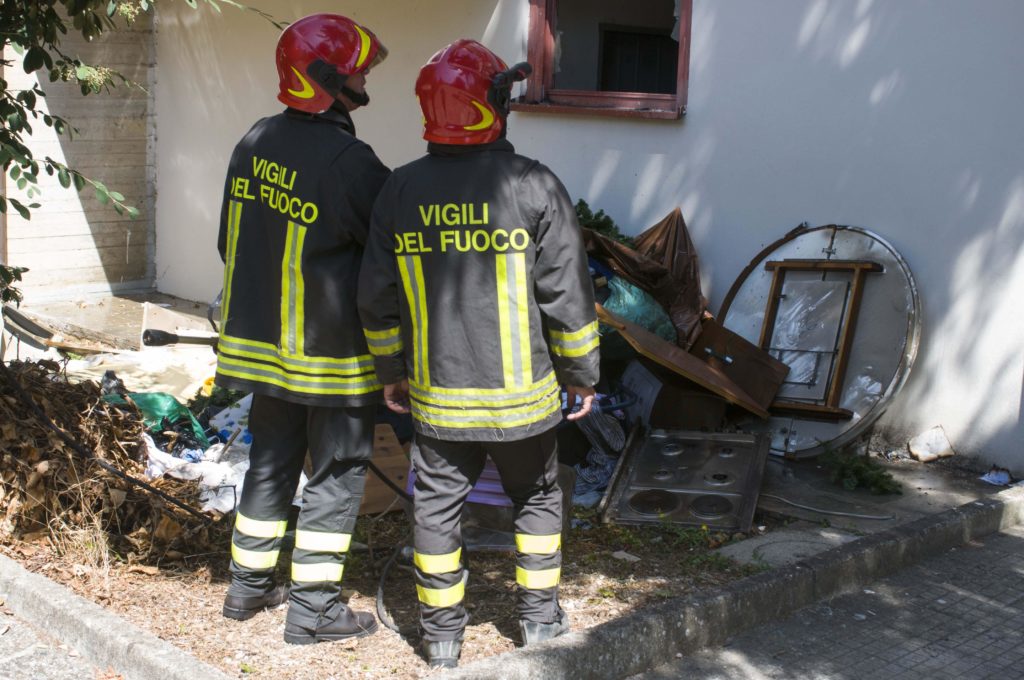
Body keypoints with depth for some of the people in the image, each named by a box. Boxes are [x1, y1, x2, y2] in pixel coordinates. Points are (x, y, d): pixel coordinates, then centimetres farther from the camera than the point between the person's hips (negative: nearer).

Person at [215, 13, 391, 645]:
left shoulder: (254, 143, 2)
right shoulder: (349, 161, -22)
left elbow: (230, 242, 12)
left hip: (260, 339, 7)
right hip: (332, 352, -7)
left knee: (271, 463, 20)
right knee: (337, 474, 6)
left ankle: (250, 584, 31)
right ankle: (314, 609, 13)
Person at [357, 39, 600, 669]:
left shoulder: (400, 191, -2)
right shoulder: (535, 187, -13)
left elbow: (379, 298, 4)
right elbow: (567, 294, -10)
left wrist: (391, 371, 16)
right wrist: (581, 373, 3)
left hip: (437, 394, 2)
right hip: (522, 393, -2)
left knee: (438, 505, 13)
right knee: (537, 497, 18)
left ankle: (442, 631, 22)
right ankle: (539, 615, 27)